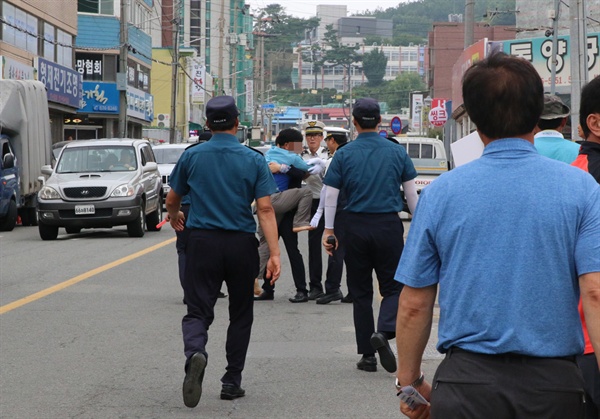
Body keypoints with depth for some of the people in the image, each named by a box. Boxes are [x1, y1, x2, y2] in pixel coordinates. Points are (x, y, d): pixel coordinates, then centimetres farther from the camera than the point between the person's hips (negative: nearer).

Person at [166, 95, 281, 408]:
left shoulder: (192, 157, 0)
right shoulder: (254, 160, -3)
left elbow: (172, 200, 11)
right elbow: (265, 209, -10)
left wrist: (174, 217, 35)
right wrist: (274, 253, -11)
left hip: (202, 242, 0)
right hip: (241, 245, 0)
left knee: (198, 311, 1)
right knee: (240, 315, 15)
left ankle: (195, 353, -31)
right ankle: (232, 381, 17)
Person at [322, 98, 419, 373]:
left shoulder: (344, 155, 0)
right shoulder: (397, 153, 3)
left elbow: (330, 195, -2)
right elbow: (412, 194, 7)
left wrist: (329, 230, 4)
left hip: (356, 227, 0)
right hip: (389, 226, 0)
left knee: (361, 291, 9)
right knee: (392, 286, 8)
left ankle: (367, 355, 10)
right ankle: (384, 331, -20)